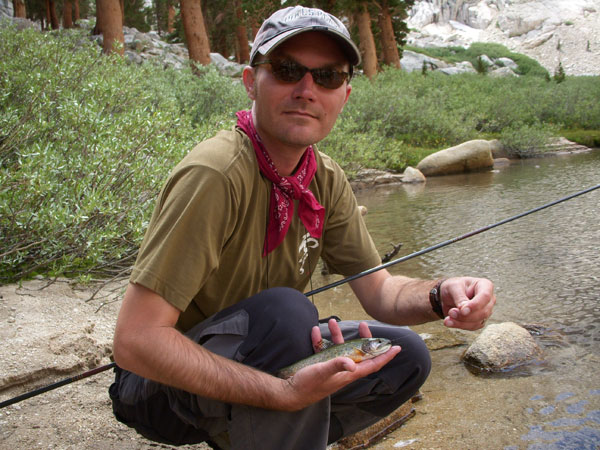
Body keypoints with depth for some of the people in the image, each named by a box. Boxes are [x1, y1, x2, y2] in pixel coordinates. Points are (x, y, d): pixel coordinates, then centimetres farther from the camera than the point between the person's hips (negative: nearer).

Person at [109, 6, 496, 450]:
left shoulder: (325, 179, -2)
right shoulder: (216, 175, -28)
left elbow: (379, 290, 1)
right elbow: (134, 339, -31)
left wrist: (441, 296, -22)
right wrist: (284, 393, -37)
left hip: (250, 358, 8)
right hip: (162, 383, -7)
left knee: (406, 358, 0)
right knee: (285, 310, -33)